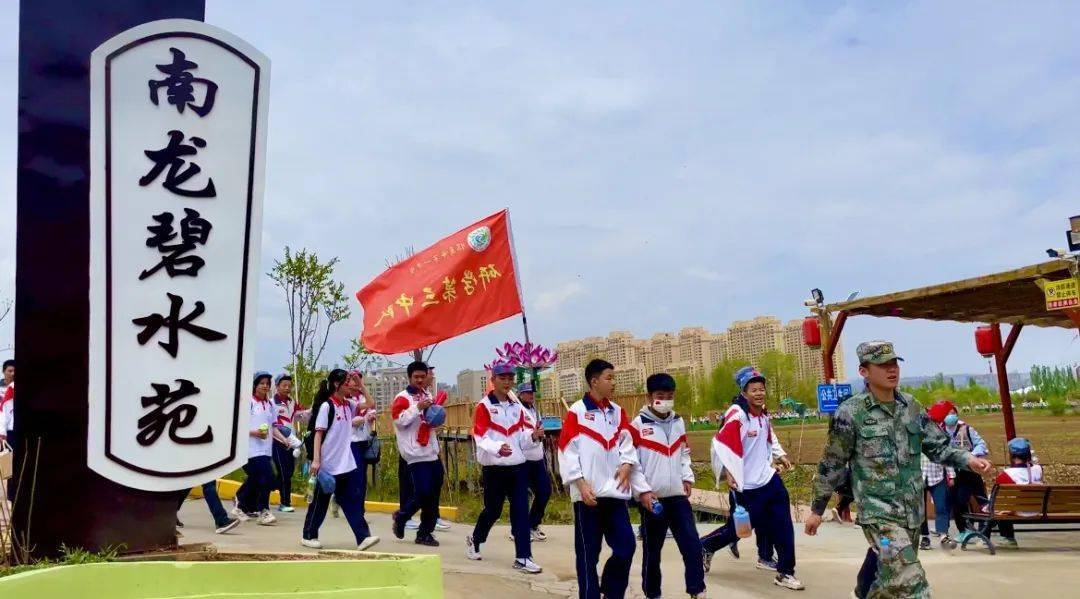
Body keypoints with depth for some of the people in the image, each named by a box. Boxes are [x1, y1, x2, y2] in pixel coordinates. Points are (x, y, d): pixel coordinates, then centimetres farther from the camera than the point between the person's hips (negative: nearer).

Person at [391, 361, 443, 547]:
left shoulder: (428, 396, 16)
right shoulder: (403, 398, -6)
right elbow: (399, 420, -18)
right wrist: (418, 408, -23)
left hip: (432, 452, 7)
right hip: (416, 454, -7)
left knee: (433, 496, 7)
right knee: (422, 493, -11)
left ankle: (425, 532, 17)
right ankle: (401, 516, 16)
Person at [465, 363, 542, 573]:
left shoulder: (516, 406, 11)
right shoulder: (483, 406, -7)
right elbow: (480, 437, -16)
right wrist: (497, 448, -34)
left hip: (517, 465, 4)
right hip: (494, 467, -4)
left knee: (521, 511, -1)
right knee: (493, 509, 8)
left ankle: (523, 557, 4)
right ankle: (474, 540, 35)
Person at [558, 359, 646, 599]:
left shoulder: (617, 412, 11)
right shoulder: (576, 412, -5)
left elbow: (627, 444, 14)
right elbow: (567, 451, -8)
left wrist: (627, 463, -6)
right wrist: (581, 483, -14)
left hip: (615, 492, 5)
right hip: (588, 494, -5)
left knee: (626, 546, 4)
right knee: (588, 553, 4)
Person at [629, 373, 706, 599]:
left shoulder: (678, 422, 10)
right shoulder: (638, 425, -9)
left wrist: (687, 477, 8)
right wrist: (642, 491, -13)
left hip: (678, 496, 5)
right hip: (652, 498, -4)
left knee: (692, 544, -1)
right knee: (652, 550, 7)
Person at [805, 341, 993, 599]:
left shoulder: (911, 406, 5)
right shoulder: (850, 413, -12)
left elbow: (938, 447, 12)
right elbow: (831, 465, -5)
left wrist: (968, 459, -8)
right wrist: (817, 509, 0)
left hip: (912, 510, 6)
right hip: (878, 512, -6)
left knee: (884, 565, 20)